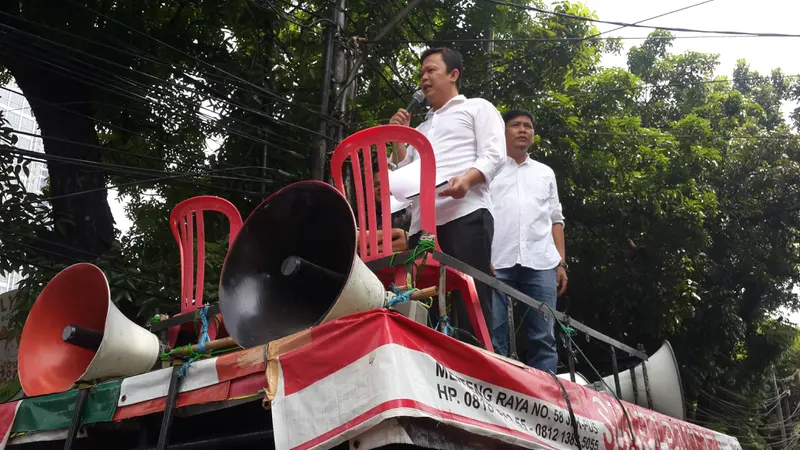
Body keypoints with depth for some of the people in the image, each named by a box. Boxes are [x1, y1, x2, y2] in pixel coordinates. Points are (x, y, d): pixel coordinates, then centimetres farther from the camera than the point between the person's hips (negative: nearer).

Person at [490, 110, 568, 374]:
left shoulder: (545, 173, 24)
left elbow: (555, 220, 20)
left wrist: (561, 262, 9)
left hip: (541, 264, 3)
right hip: (497, 263, -3)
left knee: (543, 337, -1)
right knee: (494, 337, -6)